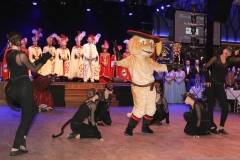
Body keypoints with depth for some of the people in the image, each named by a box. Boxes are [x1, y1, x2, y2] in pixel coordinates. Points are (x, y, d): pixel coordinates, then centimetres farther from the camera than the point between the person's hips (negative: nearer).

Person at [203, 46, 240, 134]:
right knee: (211, 107, 1)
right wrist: (207, 80, -7)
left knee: (225, 108, 0)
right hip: (211, 85, -4)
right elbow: (204, 68, -7)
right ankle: (212, 127, 13)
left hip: (220, 86, 4)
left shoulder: (229, 60, 6)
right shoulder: (216, 58, -4)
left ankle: (221, 127, 14)